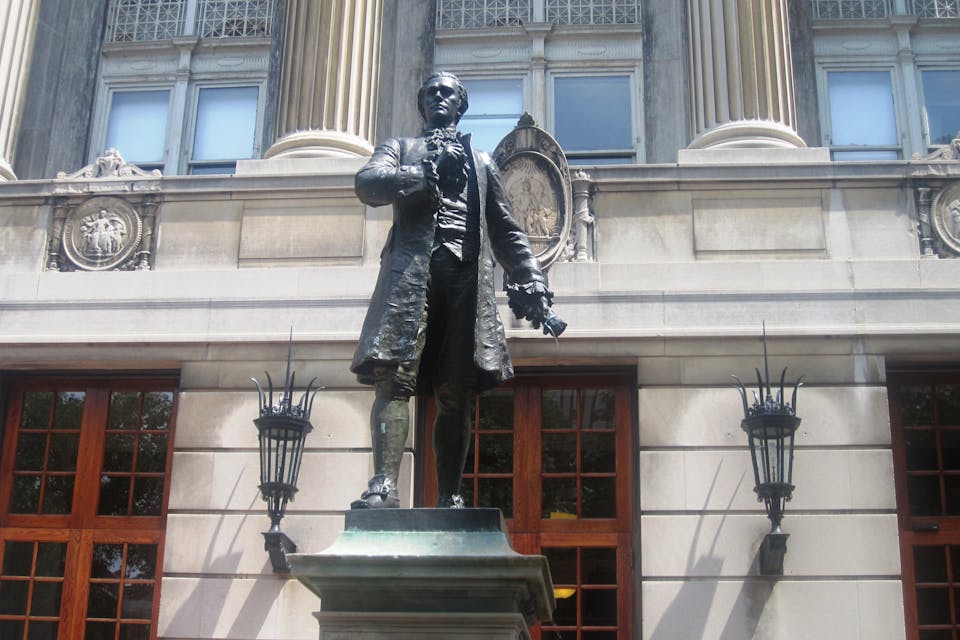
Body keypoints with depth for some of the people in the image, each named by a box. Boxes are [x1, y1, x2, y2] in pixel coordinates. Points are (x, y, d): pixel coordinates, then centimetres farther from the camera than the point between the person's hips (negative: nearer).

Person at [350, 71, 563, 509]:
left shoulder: (481, 162, 30)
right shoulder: (401, 148, 25)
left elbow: (506, 232, 25)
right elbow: (367, 183, 3)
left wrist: (532, 286, 13)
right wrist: (422, 175, -12)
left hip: (467, 275, 2)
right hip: (410, 270, -2)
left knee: (458, 394, -3)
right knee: (394, 376, -18)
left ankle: (450, 497, 0)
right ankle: (384, 485, -27)